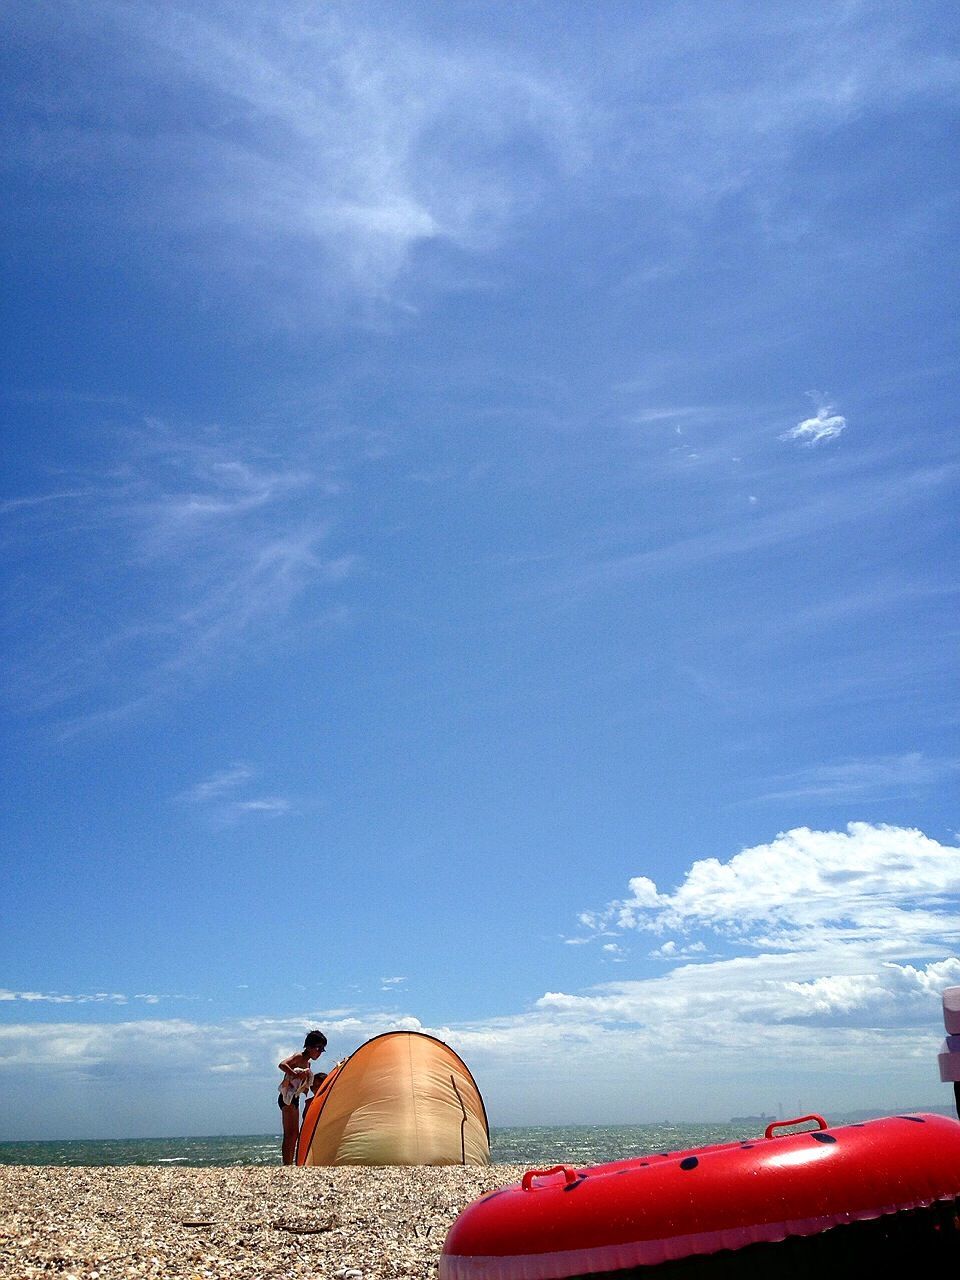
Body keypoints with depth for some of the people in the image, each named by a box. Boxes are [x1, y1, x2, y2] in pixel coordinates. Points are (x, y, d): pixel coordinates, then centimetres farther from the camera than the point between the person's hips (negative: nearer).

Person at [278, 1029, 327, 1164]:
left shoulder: (308, 1063, 18)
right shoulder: (298, 1057, -10)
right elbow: (282, 1065, -28)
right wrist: (295, 1074, -36)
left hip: (294, 1099, 10)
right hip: (287, 1098, -10)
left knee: (295, 1133, 11)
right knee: (290, 1133, -14)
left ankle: (290, 1163, 16)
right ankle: (287, 1164, -17)